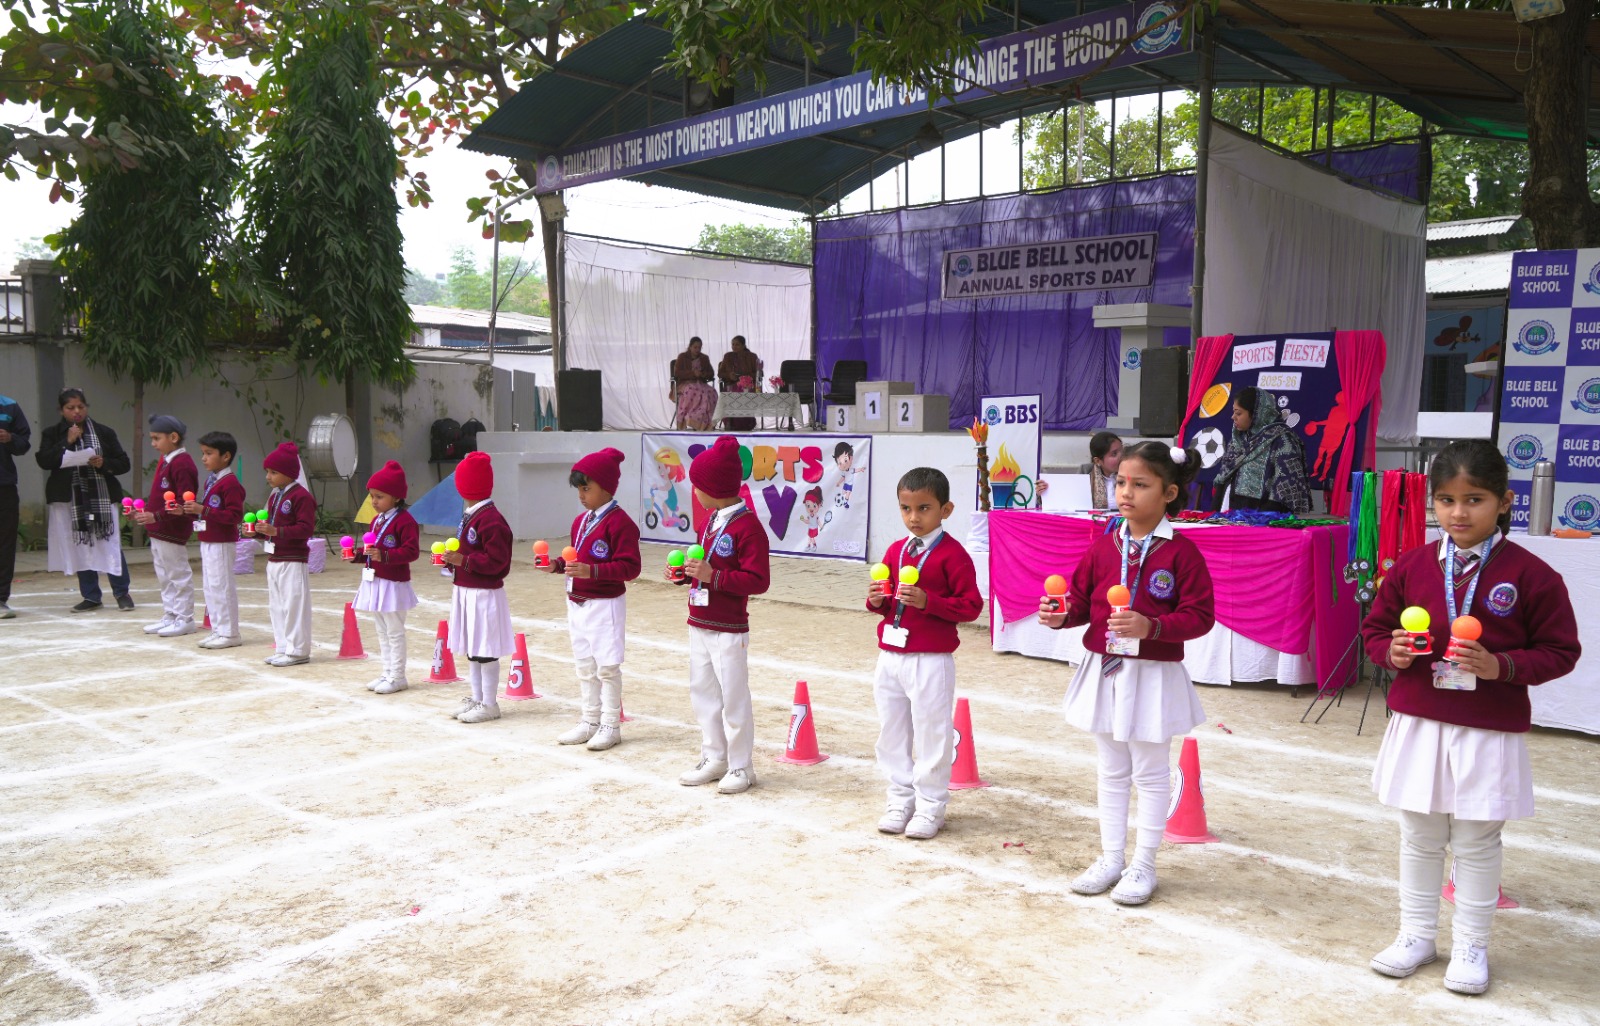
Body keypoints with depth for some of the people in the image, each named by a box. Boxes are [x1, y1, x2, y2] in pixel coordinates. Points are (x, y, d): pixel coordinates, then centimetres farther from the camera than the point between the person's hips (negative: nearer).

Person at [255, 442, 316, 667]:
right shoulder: (274, 496, 15)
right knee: (276, 605, 13)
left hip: (293, 561, -10)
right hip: (274, 559, 10)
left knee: (294, 605, -5)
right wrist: (258, 530, 2)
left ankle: (297, 650, 3)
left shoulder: (301, 496, -13)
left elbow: (306, 528, -21)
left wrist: (277, 531, -27)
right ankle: (283, 648, 21)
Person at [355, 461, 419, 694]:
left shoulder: (405, 521, -15)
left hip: (393, 585, -9)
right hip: (374, 583, 9)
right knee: (382, 632, 15)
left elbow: (412, 551, -23)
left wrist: (384, 556, -31)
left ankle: (397, 677, 7)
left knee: (395, 632, -1)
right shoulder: (377, 520, 13)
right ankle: (387, 673, 24)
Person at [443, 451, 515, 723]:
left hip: (484, 594, -10)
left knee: (485, 652, -1)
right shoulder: (469, 516, 12)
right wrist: (453, 558, 3)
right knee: (471, 650, 17)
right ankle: (476, 699, 28)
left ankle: (489, 704, 9)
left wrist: (463, 560, -22)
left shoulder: (490, 519, -19)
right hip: (466, 591, 10)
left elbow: (496, 560, -22)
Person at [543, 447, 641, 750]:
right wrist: (558, 565, 1)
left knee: (607, 666, 0)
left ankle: (611, 726, 11)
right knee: (584, 666, 15)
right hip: (577, 602, 9)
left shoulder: (619, 522, -16)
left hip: (605, 604, -8)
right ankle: (590, 721, 26)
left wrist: (592, 571, -29)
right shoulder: (580, 521, 11)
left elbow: (630, 566, -21)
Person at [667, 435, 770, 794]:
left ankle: (741, 768, 12)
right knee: (702, 692, 15)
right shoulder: (711, 520, 11)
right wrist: (686, 573, 5)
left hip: (729, 630, -9)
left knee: (734, 698, 0)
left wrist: (712, 576, -26)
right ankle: (713, 759, 28)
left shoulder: (747, 525, -17)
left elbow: (758, 580, -22)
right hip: (699, 624, 9)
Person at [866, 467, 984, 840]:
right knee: (892, 732, 13)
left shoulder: (952, 554, -10)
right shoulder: (895, 551, 9)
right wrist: (877, 601, -3)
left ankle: (930, 807, 16)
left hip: (931, 659, -7)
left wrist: (928, 601, -23)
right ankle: (900, 800, 27)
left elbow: (971, 605, -13)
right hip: (890, 654, 7)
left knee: (931, 733, 3)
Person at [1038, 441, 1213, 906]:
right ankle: (1111, 859, 30)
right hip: (1104, 672, 5)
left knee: (1150, 773, 9)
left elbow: (1200, 615, -15)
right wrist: (1060, 615, -13)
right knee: (1112, 770, 17)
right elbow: (1082, 599, 8)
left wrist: (1150, 627, -29)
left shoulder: (1181, 552, -13)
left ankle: (1143, 866, 23)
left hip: (1154, 675, -5)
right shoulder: (1104, 546, 2)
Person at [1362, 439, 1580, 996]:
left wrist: (1501, 666, -21)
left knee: (1477, 843, 11)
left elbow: (1561, 650, -6)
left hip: (1489, 735, -3)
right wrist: (1392, 652, -12)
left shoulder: (1530, 574, -10)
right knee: (1419, 838, 16)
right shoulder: (1412, 566, -1)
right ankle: (1417, 935, 31)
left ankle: (1470, 944, 28)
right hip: (1417, 726, 3)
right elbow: (1375, 628, 9)